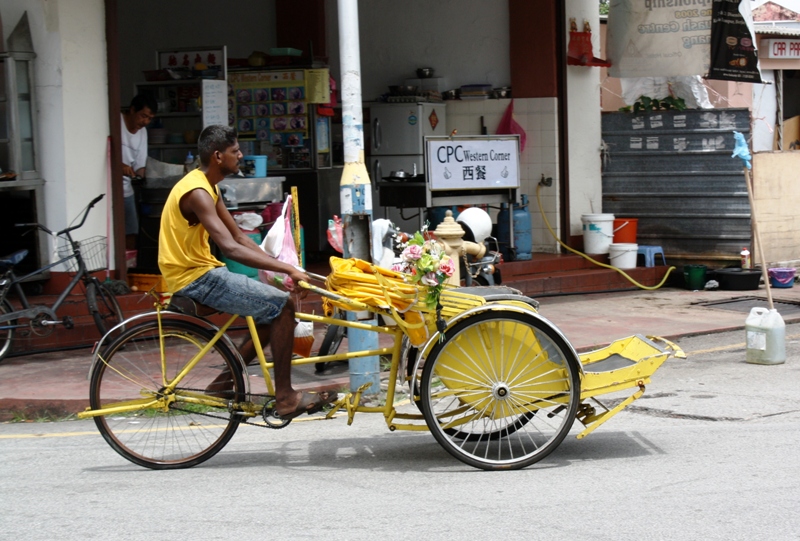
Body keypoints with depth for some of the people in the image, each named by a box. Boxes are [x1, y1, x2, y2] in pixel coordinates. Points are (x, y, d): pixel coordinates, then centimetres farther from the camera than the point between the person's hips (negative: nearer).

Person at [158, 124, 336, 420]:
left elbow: (239, 237, 14)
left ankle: (223, 383, 13)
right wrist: (287, 268, -29)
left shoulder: (208, 187, 12)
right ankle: (285, 397, -9)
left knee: (273, 312, 13)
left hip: (201, 272, 10)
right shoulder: (197, 192, -21)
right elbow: (231, 248, -30)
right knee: (282, 306, -14)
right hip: (195, 278, -10)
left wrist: (282, 267, 4)